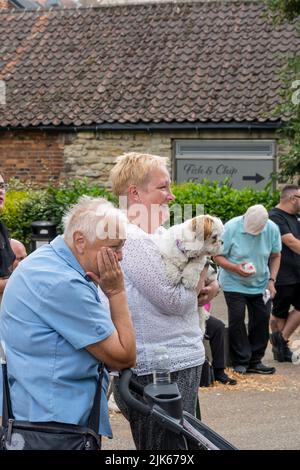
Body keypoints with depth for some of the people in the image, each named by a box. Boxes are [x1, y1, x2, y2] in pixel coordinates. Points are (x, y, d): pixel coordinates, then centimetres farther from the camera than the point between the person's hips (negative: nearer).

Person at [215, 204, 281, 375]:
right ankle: (241, 363, 6)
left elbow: (276, 256, 2)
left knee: (262, 320, 5)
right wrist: (235, 268, -30)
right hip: (235, 284, -3)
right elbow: (218, 255, -14)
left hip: (260, 285, 3)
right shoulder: (231, 228, -20)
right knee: (237, 320, -6)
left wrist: (271, 280, -7)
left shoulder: (272, 229, -12)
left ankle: (255, 361, 18)